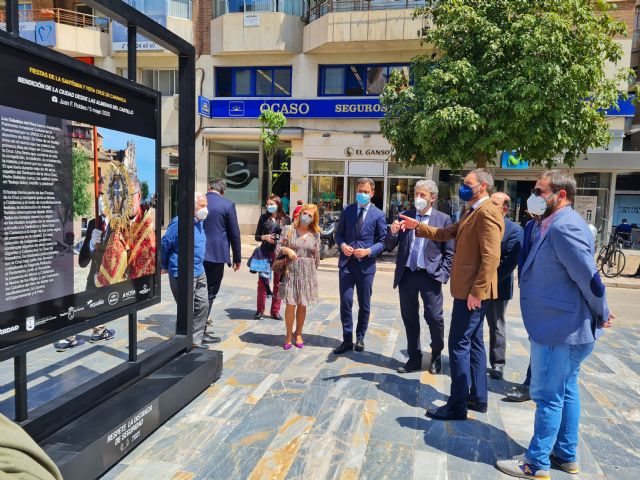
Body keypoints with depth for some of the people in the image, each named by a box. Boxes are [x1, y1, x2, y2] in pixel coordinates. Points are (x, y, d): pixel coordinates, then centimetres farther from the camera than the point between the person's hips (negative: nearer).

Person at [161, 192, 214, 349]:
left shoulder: (199, 222, 7)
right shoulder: (179, 223, -20)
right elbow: (164, 245, -13)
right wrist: (165, 266, -1)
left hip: (199, 273, 9)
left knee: (202, 305, 16)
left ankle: (198, 336, 32)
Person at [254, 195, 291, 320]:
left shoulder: (286, 219, 2)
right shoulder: (264, 218, 5)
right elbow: (257, 236, 7)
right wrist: (264, 237, -12)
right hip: (265, 253, 0)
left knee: (278, 283, 6)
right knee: (262, 281, 3)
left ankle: (275, 311, 16)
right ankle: (260, 310, 14)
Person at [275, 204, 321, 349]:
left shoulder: (315, 234, 4)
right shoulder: (288, 229, 2)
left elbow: (317, 256, 10)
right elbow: (278, 247, 2)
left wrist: (312, 271, 11)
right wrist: (287, 250, -16)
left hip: (307, 273, 2)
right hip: (291, 271, -1)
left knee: (302, 305, 8)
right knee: (290, 305, -3)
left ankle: (298, 334, 25)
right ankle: (289, 335, 15)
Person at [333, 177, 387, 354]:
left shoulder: (378, 214, 0)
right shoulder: (346, 210, 6)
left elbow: (383, 241, -1)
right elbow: (339, 233, 12)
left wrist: (368, 251, -17)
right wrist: (342, 245, -9)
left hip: (366, 265, -1)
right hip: (346, 263, 1)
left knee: (364, 304, 11)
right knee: (345, 302, -2)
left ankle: (360, 338, 28)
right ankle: (347, 340, 11)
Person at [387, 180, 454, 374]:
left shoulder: (443, 219, 1)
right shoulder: (404, 216, 8)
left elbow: (449, 252, 1)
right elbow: (389, 247, 6)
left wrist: (443, 275, -9)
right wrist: (393, 232, -13)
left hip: (431, 276, -3)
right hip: (406, 274, 3)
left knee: (435, 318, 2)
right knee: (409, 318, 11)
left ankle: (436, 358, 24)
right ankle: (414, 358, 25)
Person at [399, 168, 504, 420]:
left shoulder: (487, 213, -17)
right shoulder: (471, 213, 16)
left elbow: (491, 258, -24)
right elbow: (445, 233, 20)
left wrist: (476, 291, -25)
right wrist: (417, 226, 11)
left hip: (473, 290, -11)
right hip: (468, 289, 11)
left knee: (459, 344, -5)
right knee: (473, 342, 16)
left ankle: (457, 405, 5)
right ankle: (478, 398, 28)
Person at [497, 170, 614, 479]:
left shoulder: (563, 227, -22)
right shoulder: (557, 225, 10)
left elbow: (589, 277, -22)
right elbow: (585, 277, 16)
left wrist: (601, 315, -8)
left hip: (559, 329, -10)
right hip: (564, 327, 10)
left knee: (548, 397, 2)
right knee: (565, 392, 19)